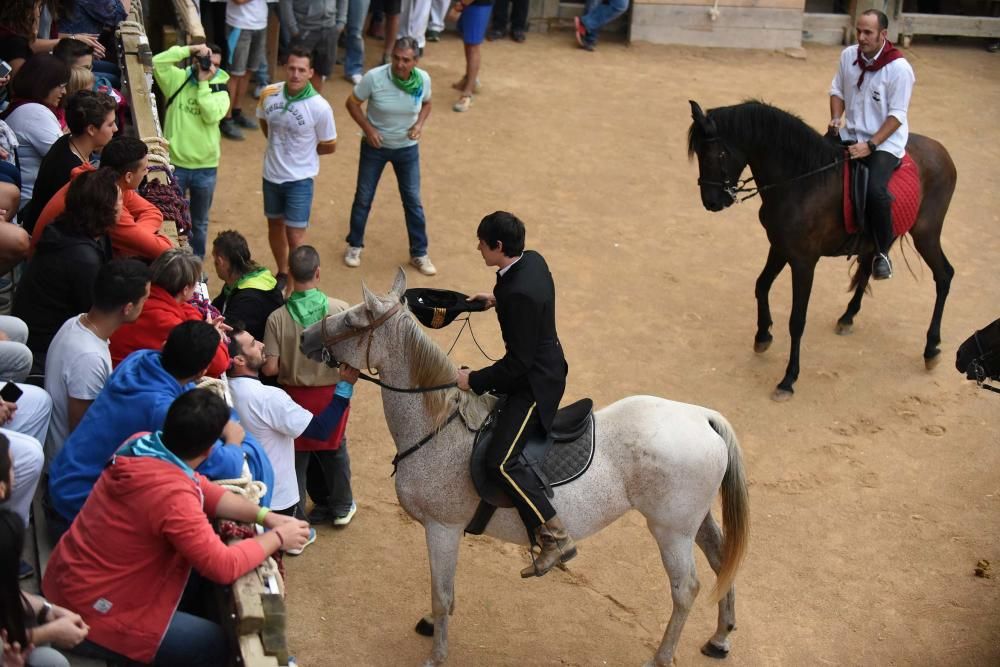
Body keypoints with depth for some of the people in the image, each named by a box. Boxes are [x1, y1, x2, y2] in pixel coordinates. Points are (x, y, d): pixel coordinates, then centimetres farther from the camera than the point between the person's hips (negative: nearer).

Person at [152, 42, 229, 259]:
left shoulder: (220, 90, -2)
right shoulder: (178, 79, -4)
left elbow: (211, 115, -19)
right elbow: (156, 62, -19)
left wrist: (204, 83, -17)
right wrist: (189, 49, -20)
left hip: (206, 168, 1)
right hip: (175, 164, -1)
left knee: (199, 223, 16)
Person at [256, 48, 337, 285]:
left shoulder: (320, 107, -21)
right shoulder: (269, 94, -10)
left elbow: (329, 146, -7)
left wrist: (301, 151, 0)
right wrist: (280, 147, 7)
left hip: (299, 179, -5)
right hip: (271, 174, 5)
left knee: (295, 238, -6)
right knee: (275, 226, 22)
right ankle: (282, 274, 44)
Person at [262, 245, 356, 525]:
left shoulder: (278, 318, -18)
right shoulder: (339, 309, -16)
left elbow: (270, 368, -18)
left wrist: (289, 364, 2)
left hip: (295, 395, -1)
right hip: (331, 392, 1)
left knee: (296, 455, 16)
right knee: (334, 449, 24)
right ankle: (341, 507, 40)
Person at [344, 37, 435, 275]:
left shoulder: (423, 79, -16)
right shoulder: (374, 77, -24)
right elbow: (352, 103, -10)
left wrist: (420, 124, -14)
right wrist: (368, 128, -21)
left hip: (407, 148, 2)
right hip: (375, 146, -1)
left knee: (413, 201, 10)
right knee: (363, 197, 12)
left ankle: (419, 253, 25)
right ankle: (354, 245, 33)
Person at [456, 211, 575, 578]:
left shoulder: (519, 293, -30)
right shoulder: (533, 260, -2)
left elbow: (518, 361, -26)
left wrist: (474, 380, -18)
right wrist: (497, 300, 19)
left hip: (535, 383, -11)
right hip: (545, 365, 11)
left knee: (501, 461, -18)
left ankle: (555, 537, -14)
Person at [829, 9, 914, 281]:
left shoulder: (899, 68, -16)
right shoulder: (848, 55, 0)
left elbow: (896, 116, -15)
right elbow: (837, 91, 13)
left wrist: (870, 146, -23)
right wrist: (836, 118, -6)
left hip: (886, 141, -6)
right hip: (850, 134, 6)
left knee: (875, 190, -30)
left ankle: (882, 252, -10)